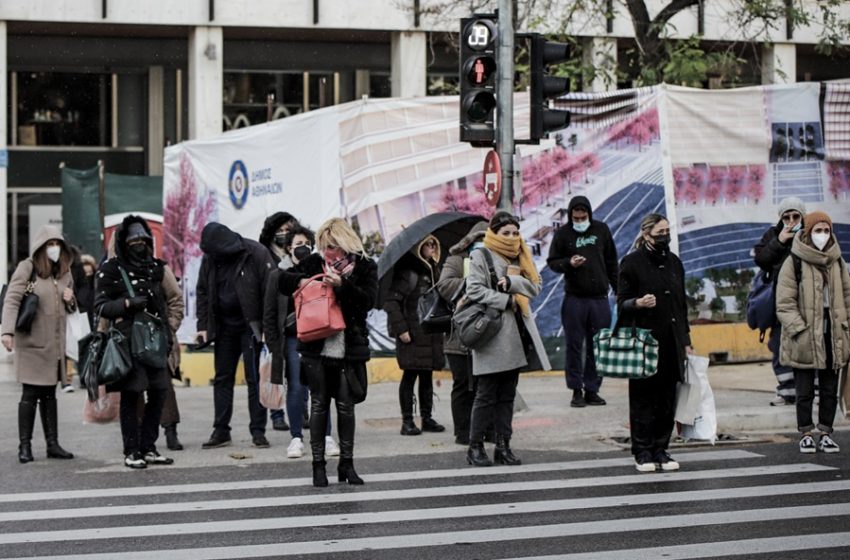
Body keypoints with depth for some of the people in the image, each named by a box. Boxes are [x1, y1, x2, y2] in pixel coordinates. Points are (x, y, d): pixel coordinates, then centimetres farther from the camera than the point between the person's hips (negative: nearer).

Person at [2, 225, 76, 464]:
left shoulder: (65, 271, 12)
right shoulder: (27, 268, -7)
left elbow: (71, 307, 24)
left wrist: (70, 300, 0)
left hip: (55, 343, 6)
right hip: (31, 342, -6)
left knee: (50, 394, 10)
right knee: (30, 394, -3)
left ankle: (53, 444, 13)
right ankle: (25, 445, 2)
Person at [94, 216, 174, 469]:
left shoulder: (155, 267, 15)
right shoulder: (111, 268, -1)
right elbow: (101, 306, -4)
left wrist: (166, 329, 14)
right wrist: (128, 303, -17)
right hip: (127, 340, -5)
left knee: (158, 393, 4)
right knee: (130, 395, -4)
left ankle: (148, 448, 15)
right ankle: (131, 452, 3)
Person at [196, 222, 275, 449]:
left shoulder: (256, 254, -14)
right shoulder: (210, 258, 2)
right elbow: (203, 293, 9)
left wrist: (267, 327, -19)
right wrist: (203, 326, 2)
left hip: (251, 325, -5)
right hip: (224, 326, 5)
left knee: (255, 379, -1)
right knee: (222, 379, 8)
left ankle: (258, 431, 5)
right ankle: (221, 431, 15)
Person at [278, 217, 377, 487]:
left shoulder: (365, 267, 0)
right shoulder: (315, 262, 4)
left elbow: (368, 300, -11)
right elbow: (283, 282, 8)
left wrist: (342, 285, -24)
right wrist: (302, 282, -11)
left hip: (348, 350, -1)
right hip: (316, 348, 1)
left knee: (346, 407, 5)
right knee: (318, 405, 5)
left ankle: (346, 464, 17)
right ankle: (318, 465, 11)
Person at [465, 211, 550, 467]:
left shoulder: (520, 256, 16)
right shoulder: (481, 256, -3)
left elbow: (536, 286, 5)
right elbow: (474, 290, -14)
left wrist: (511, 282, -12)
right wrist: (506, 300, -14)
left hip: (516, 333, 6)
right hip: (492, 332, -6)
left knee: (508, 394, 8)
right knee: (487, 393, -4)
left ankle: (503, 446, 13)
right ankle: (475, 446, 3)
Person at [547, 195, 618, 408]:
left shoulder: (601, 230, 6)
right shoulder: (563, 234, -1)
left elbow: (611, 262, 12)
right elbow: (552, 262, 4)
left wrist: (619, 290, 10)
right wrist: (569, 263, -17)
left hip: (599, 298, 2)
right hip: (574, 298, -2)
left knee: (597, 346, 5)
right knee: (575, 346, 1)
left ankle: (592, 389, 12)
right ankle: (576, 390, 8)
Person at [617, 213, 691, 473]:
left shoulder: (674, 262, 15)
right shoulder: (632, 262, -3)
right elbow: (622, 301, -2)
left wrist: (686, 340, 17)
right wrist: (638, 303, -24)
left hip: (671, 343, 5)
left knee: (667, 399, 4)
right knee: (643, 398, -2)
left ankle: (661, 450, 12)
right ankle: (642, 452, 5)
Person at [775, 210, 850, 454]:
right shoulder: (794, 263, -7)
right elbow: (784, 304, -9)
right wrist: (800, 330, -16)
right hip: (804, 339, -5)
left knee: (830, 388, 8)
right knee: (805, 390, 2)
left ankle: (825, 433, 16)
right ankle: (806, 434, 11)